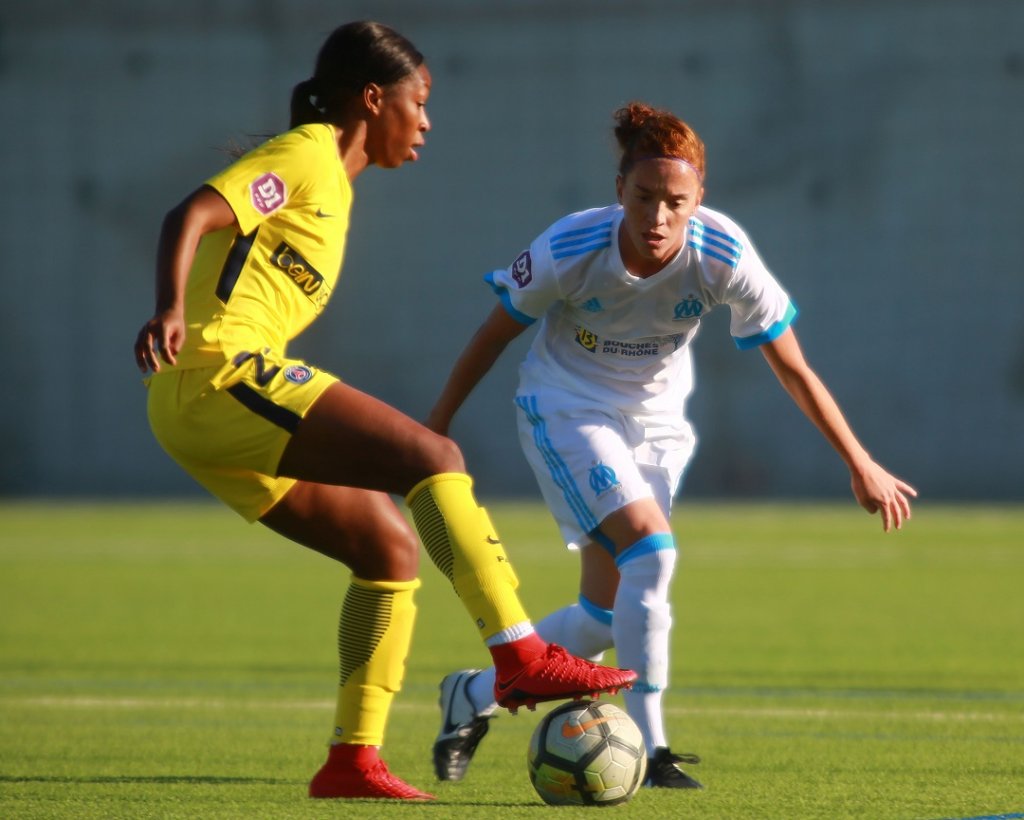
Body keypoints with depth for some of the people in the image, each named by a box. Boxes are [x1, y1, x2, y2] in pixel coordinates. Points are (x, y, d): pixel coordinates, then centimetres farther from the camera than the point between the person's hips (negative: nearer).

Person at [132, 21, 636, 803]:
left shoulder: (330, 181, 25)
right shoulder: (305, 157, -4)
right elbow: (191, 217, -18)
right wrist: (171, 312, -36)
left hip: (204, 413, 10)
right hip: (222, 374, -10)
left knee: (390, 548, 10)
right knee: (433, 458, -19)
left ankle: (353, 759, 7)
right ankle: (521, 656, -28)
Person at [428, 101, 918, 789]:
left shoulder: (723, 255, -23)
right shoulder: (571, 249, -27)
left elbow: (792, 368, -11)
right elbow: (496, 333, -9)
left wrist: (860, 465, -9)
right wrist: (437, 426, -1)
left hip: (656, 422, 4)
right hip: (566, 410, -4)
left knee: (607, 616, 3)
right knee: (651, 552, -25)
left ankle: (474, 696, 26)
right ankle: (648, 746, -18)